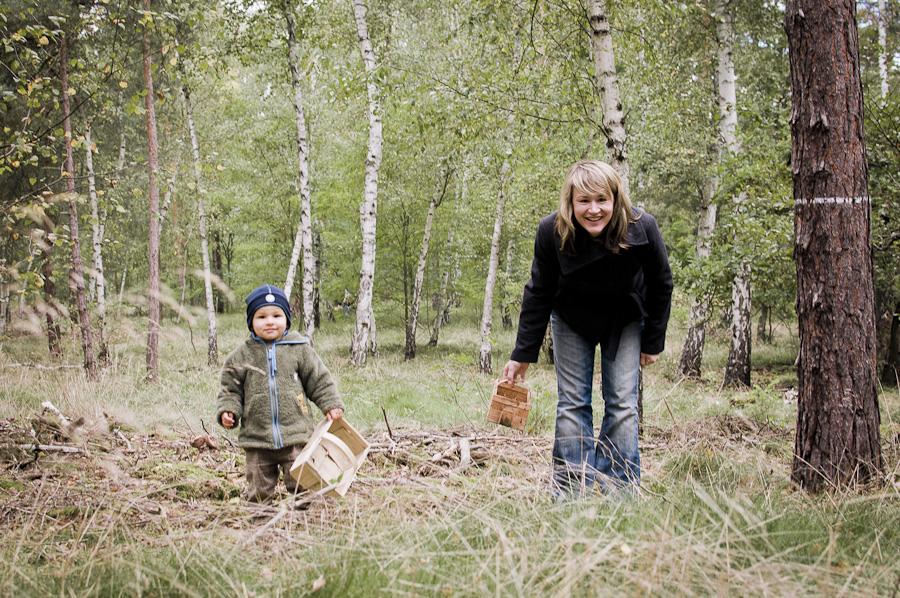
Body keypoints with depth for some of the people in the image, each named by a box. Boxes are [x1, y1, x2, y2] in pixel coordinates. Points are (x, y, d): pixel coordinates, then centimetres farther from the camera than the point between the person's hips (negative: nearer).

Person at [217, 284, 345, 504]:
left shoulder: (299, 349, 5)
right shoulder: (241, 356, 7)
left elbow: (319, 381, 11)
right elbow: (230, 390, 13)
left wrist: (331, 405, 3)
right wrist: (227, 411, -3)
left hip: (296, 435, -1)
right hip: (257, 438, 1)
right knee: (259, 493, 5)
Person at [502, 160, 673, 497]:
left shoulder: (642, 229, -29)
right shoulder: (551, 232, -26)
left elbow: (660, 286, -10)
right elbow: (538, 293, -12)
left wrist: (653, 342, -4)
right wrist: (523, 354, -9)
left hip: (625, 319, 0)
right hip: (572, 318, 0)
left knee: (622, 402, -5)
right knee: (572, 402, -3)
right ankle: (570, 497, 2)